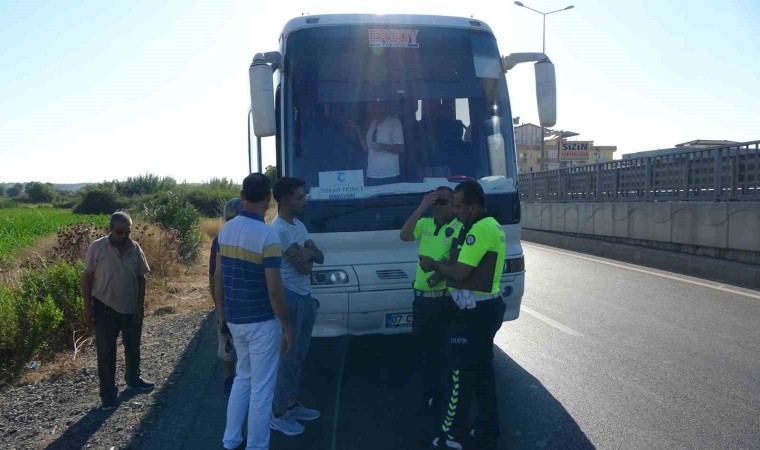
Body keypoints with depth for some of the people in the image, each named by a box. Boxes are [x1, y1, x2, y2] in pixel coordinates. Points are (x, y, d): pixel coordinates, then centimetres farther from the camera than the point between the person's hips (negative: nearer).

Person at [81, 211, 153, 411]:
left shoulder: (135, 248, -3)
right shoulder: (97, 247, -12)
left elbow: (141, 278, 4)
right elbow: (87, 277, -7)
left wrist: (140, 305, 0)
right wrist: (88, 306, -8)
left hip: (131, 308, 3)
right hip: (105, 308, -3)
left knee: (133, 347, 18)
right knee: (106, 352, 5)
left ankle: (133, 378, 40)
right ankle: (108, 393, 16)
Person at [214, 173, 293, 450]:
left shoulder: (225, 230, 2)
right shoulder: (267, 235, -20)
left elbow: (218, 276, 9)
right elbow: (274, 289, -20)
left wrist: (222, 311, 20)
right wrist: (286, 325, -10)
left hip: (235, 319, 7)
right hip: (262, 322, -7)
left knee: (242, 378, 24)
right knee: (262, 388, 6)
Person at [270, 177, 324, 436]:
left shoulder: (298, 225, 11)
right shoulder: (280, 229, -19)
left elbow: (320, 258, 8)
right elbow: (303, 267, -20)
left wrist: (309, 252, -12)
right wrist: (309, 254, 0)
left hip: (306, 297, 9)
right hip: (291, 299, -9)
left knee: (299, 356, 17)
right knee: (288, 358, 0)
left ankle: (293, 405, 30)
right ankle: (279, 415, 12)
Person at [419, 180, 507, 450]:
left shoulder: (479, 230, -21)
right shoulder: (493, 226, 13)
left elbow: (460, 274, -24)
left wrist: (434, 265, -7)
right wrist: (443, 270, 6)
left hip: (474, 311, -10)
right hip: (489, 306, 10)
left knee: (460, 374, -1)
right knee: (482, 370, 18)